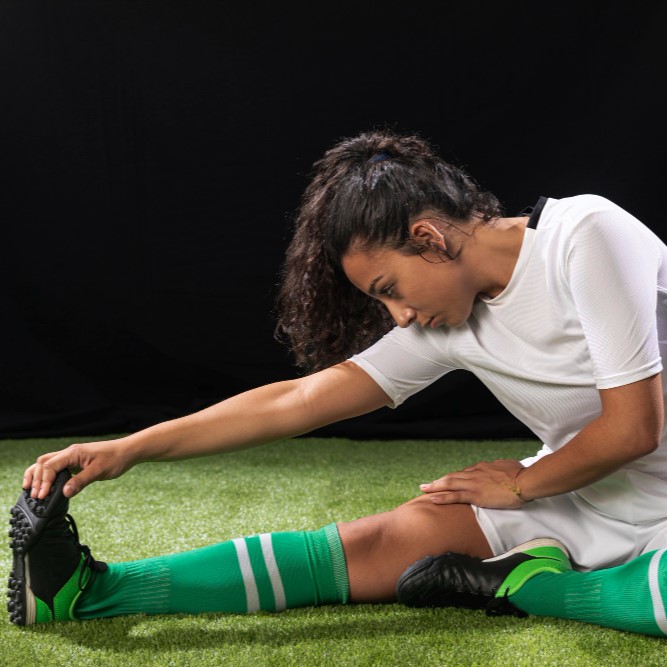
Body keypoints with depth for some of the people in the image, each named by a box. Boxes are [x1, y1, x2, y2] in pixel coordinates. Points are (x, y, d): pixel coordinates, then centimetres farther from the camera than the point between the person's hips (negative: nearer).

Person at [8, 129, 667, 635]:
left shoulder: (585, 235, -22)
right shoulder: (446, 324, -4)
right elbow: (300, 400, -4)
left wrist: (520, 486, -7)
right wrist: (127, 449, -7)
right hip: (588, 498, 3)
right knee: (387, 542, -12)